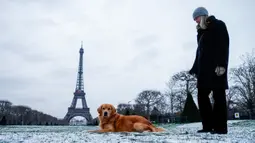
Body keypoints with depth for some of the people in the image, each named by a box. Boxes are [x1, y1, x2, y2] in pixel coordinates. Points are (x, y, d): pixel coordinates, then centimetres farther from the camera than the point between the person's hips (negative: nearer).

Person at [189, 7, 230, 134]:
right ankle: (208, 126, 6)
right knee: (202, 96, 2)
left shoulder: (218, 25, 3)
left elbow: (224, 45, -9)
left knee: (218, 95, -7)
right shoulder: (202, 31, 24)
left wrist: (221, 64, -21)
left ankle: (220, 126, -3)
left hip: (216, 67, -8)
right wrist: (195, 69, 14)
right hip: (204, 69, 8)